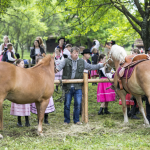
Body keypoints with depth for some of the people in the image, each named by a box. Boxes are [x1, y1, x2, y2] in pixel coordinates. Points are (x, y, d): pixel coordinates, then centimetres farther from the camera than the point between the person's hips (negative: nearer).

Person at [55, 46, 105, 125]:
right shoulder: (66, 61, -2)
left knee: (78, 103, 0)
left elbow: (91, 67, 15)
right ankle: (66, 120, 18)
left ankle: (76, 120, 14)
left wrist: (101, 65, 9)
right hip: (68, 87, -2)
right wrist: (57, 69, -42)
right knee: (67, 104, 5)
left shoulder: (82, 62, 8)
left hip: (78, 87, 2)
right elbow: (60, 65, -18)